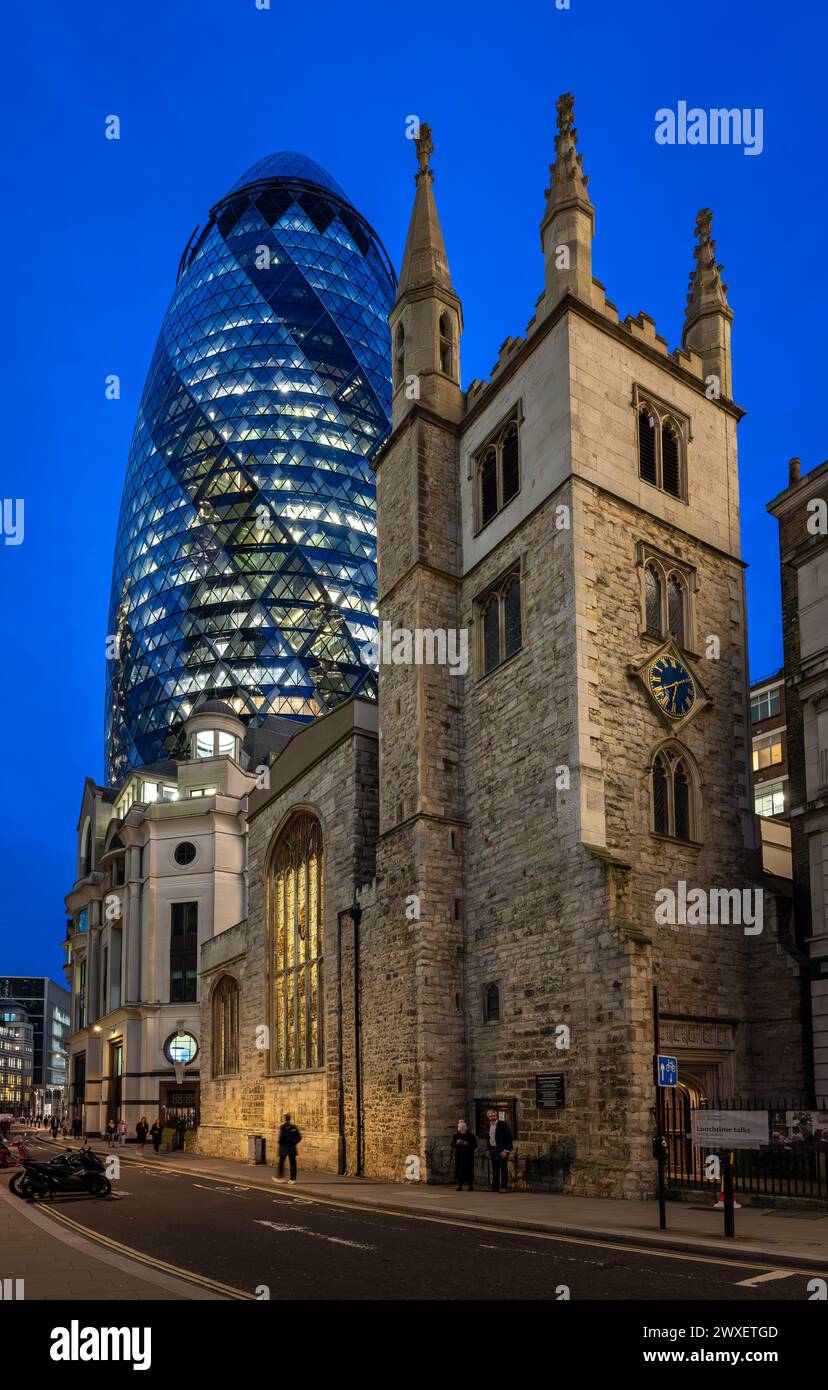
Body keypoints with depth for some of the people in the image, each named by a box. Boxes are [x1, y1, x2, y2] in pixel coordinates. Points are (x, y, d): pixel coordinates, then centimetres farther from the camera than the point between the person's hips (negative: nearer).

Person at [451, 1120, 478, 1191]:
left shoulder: (471, 1135, 0)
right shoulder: (456, 1135, 10)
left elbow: (475, 1145, -3)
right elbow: (452, 1144, 9)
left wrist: (467, 1144, -17)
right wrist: (457, 1143, -11)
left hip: (468, 1155, -3)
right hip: (459, 1155, 3)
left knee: (469, 1171, -2)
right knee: (459, 1170, -1)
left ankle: (470, 1185, 8)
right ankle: (460, 1185, 5)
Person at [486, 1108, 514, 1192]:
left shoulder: (502, 1124, -8)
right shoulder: (490, 1125, 12)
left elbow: (510, 1137, -11)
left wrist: (506, 1150, -16)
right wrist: (489, 1151, 16)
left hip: (502, 1150, -6)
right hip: (493, 1150, 6)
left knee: (503, 1169, -5)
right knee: (495, 1169, 9)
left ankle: (503, 1187, -3)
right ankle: (495, 1187, 15)